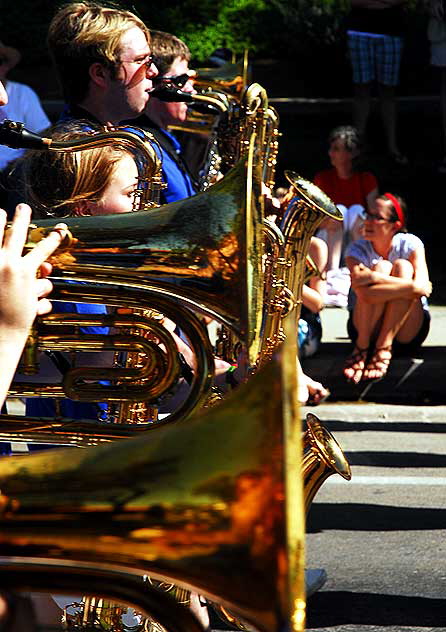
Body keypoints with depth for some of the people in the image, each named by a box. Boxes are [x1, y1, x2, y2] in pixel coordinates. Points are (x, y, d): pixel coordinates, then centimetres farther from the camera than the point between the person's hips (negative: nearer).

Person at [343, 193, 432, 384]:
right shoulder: (357, 249, -7)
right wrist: (412, 287, -33)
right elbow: (364, 293, -27)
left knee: (402, 267, -22)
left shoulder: (410, 244, -7)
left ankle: (384, 346, -31)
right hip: (365, 329, 0)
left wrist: (373, 277, -32)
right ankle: (362, 347, -26)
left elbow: (421, 285, -26)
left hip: (408, 330, 0)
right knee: (382, 266, -23)